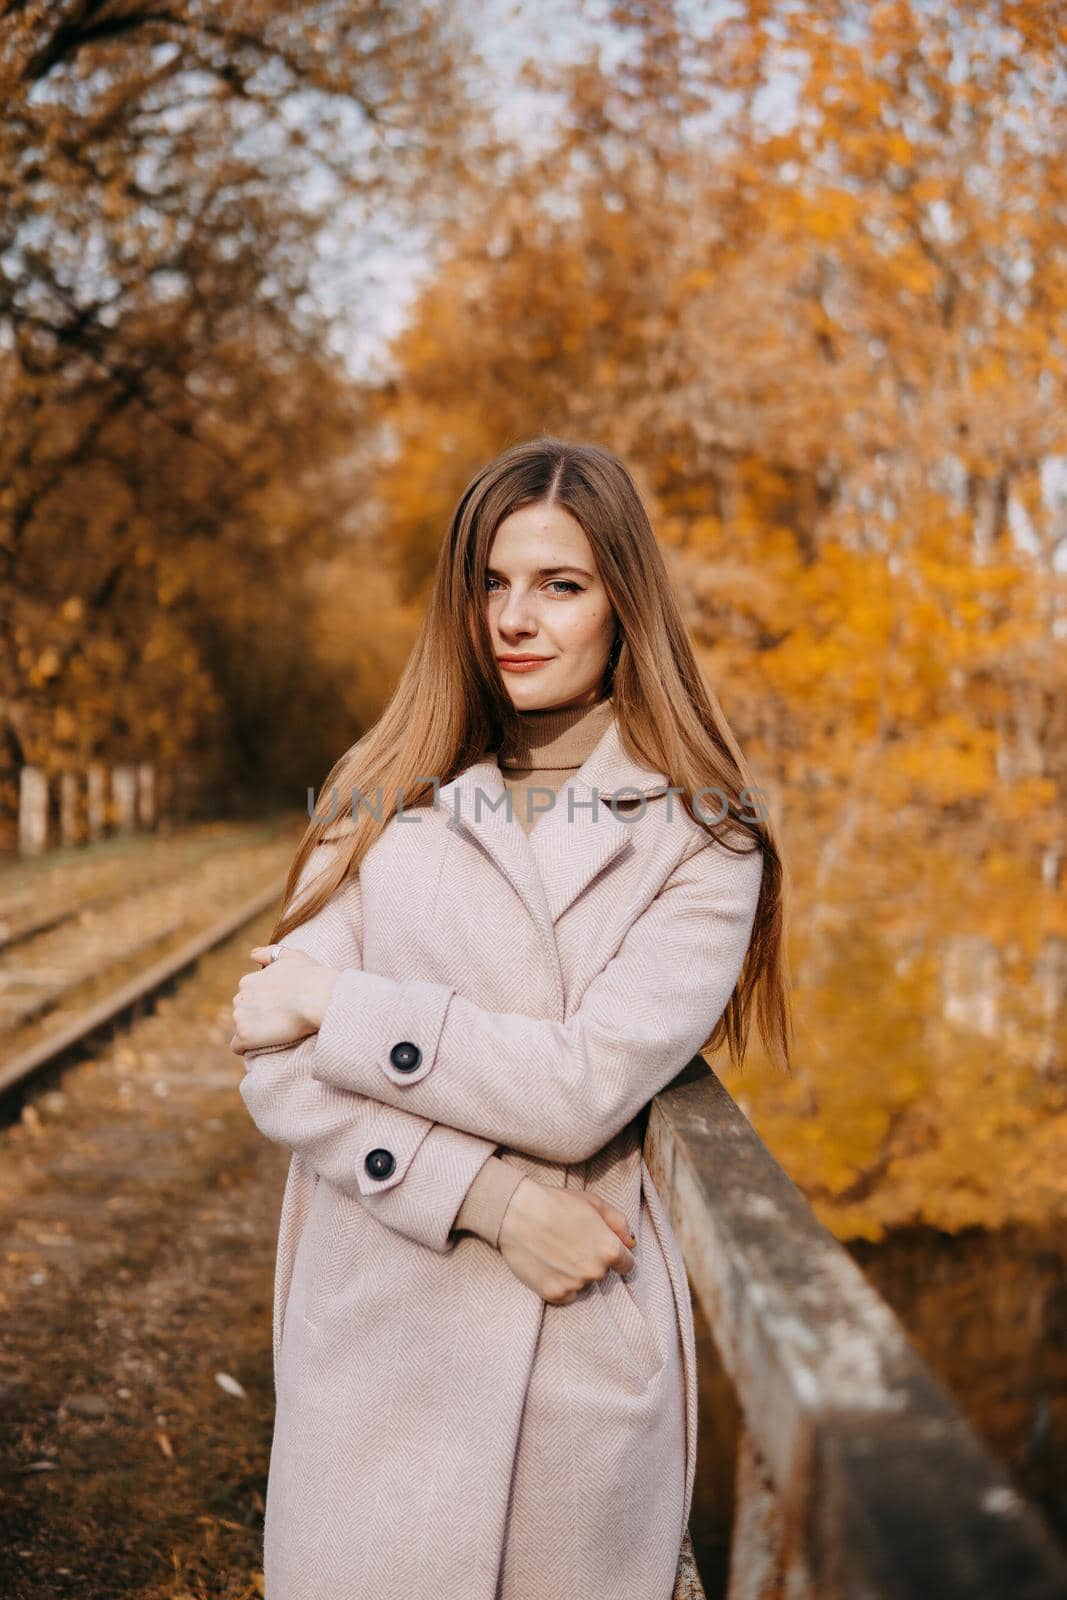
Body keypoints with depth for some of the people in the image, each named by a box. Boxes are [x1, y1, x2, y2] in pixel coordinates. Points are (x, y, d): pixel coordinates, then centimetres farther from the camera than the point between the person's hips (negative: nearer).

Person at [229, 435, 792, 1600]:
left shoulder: (699, 841, -4)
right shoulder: (382, 802, 2)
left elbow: (585, 1087, -16)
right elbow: (278, 1075, -5)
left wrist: (336, 1009, -12)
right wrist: (491, 1200, -15)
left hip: (584, 1362, -1)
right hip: (374, 1340, 2)